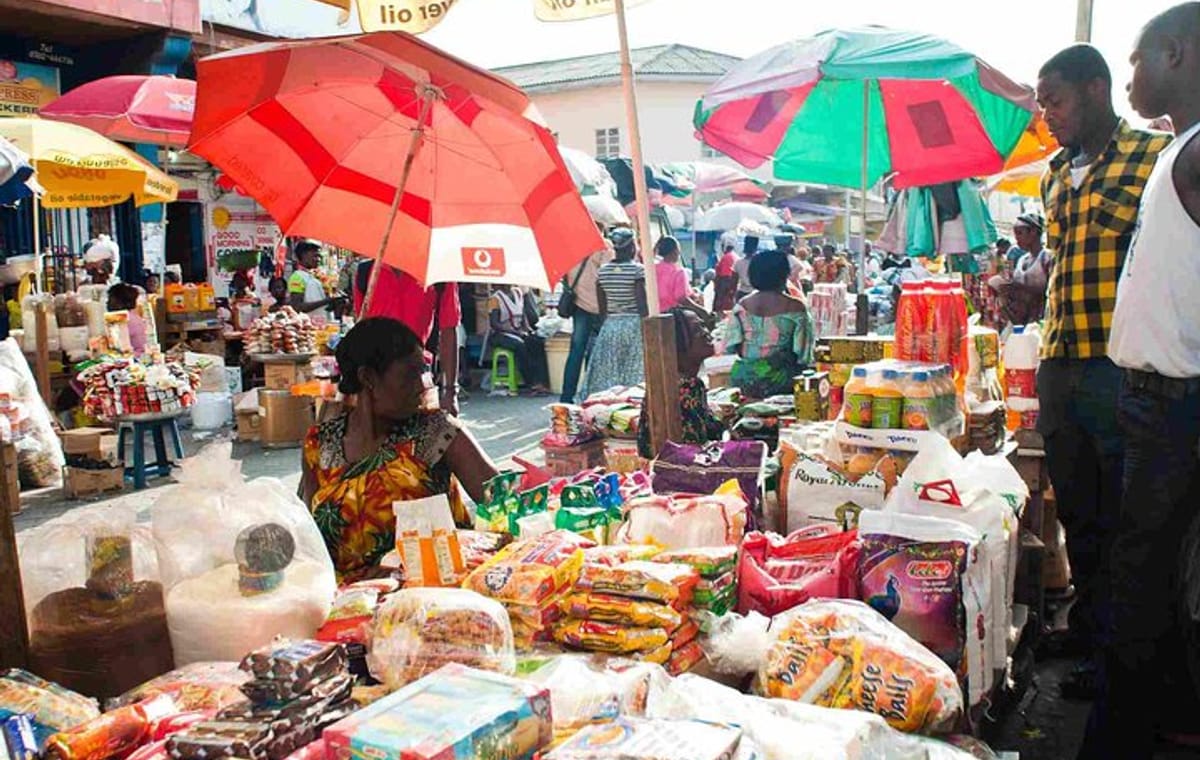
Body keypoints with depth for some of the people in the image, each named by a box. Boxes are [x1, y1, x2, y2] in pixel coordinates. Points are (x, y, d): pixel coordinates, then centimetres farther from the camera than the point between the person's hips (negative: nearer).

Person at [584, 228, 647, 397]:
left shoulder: (603, 271, 5)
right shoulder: (637, 270, -9)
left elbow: (602, 307, 8)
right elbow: (642, 304, -13)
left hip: (610, 326, 5)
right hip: (634, 324, -4)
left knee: (607, 376, 6)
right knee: (634, 375, -1)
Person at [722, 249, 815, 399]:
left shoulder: (742, 306, 2)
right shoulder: (795, 307, -7)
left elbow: (729, 348, 1)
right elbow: (804, 354, -7)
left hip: (743, 381, 4)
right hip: (777, 380, -4)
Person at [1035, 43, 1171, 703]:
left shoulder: (1156, 158, -5)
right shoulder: (1055, 175, 16)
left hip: (1120, 369, -7)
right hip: (1058, 369, 7)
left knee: (1125, 520, 3)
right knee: (1077, 514, 16)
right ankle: (1088, 630, 32)